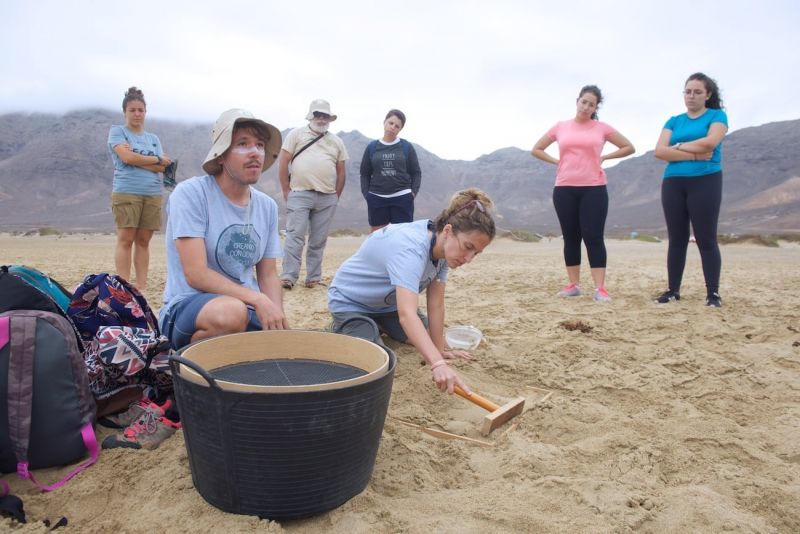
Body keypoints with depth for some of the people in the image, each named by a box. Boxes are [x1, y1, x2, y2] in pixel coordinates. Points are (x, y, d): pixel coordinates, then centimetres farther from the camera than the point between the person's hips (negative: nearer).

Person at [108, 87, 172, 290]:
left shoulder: (153, 139, 19)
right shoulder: (117, 132, 7)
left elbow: (162, 168, 5)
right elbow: (127, 157, -10)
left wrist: (136, 158, -7)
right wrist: (157, 160, 1)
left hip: (153, 194, 4)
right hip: (126, 191, -4)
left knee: (143, 241, 3)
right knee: (126, 239, -6)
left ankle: (142, 287, 5)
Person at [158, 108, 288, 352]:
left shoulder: (267, 206, 6)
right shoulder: (190, 193, -11)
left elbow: (268, 274, 9)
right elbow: (196, 275, -18)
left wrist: (277, 318, -10)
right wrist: (258, 299, -26)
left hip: (248, 309, 5)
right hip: (186, 307, -5)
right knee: (231, 312, -37)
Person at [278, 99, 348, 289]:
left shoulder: (336, 142, 15)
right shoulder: (296, 134, 6)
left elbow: (341, 171, 15)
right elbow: (283, 163, 2)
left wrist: (336, 196, 9)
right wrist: (286, 190, -2)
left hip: (327, 198, 3)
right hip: (299, 195, -3)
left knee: (319, 240, 6)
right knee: (295, 236, -8)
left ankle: (313, 278, 13)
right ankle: (288, 277, -5)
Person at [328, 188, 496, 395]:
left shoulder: (442, 245, -16)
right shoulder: (411, 249, -42)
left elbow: (436, 304, -13)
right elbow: (407, 314, -54)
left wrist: (439, 350, -14)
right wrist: (437, 364, -64)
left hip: (388, 301, 8)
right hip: (350, 301, -7)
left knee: (423, 339, 10)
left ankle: (378, 325, 32)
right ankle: (339, 328, 8)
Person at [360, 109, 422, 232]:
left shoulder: (407, 147, 4)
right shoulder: (372, 147, 7)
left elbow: (416, 173, 7)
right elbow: (365, 173, 10)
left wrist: (413, 192, -6)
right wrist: (366, 193, -1)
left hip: (402, 198, -1)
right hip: (377, 198, 1)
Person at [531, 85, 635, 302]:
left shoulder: (602, 128, 4)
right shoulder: (560, 127, 8)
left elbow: (629, 147, 11)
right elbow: (536, 149, 16)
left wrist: (604, 157, 1)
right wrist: (557, 162, 4)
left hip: (594, 189, -2)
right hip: (564, 189, 2)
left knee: (593, 237, -7)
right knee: (571, 238, 7)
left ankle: (600, 288, -6)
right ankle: (573, 285, 15)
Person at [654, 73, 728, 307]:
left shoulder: (717, 115, 6)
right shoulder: (674, 121, 14)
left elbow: (710, 142, -15)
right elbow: (659, 151, -1)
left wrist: (678, 147, -2)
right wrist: (694, 155, -11)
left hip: (705, 181, -4)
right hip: (673, 183, 4)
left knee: (706, 239, -5)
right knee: (676, 239, 5)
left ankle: (713, 293, 0)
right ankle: (673, 290, 10)